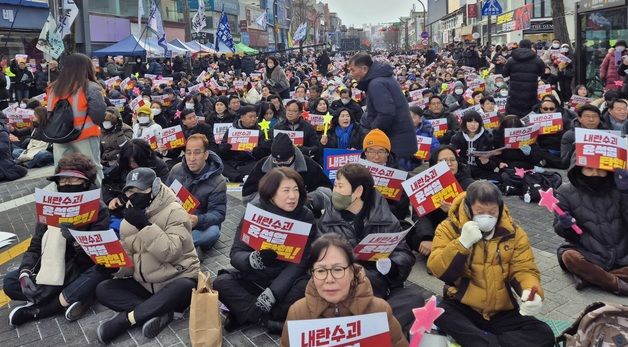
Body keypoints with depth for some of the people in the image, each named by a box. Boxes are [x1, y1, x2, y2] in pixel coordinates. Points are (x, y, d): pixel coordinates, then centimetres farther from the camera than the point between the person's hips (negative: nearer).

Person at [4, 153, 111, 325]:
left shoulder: (98, 209, -13)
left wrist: (77, 239, -37)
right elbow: (35, 246, -3)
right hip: (53, 270, 4)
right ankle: (73, 298, -17)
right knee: (10, 282, -15)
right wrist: (25, 272, -22)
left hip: (83, 271, -3)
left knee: (102, 271, -36)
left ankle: (36, 310, -22)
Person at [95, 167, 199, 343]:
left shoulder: (174, 211, -13)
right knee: (103, 289, -11)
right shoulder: (129, 218, 7)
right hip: (144, 284, 6)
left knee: (185, 288, -38)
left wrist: (145, 225, -28)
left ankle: (125, 319, -29)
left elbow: (169, 253, -24)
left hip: (177, 280, -6)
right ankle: (157, 313, -23)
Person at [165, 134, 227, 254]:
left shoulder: (218, 182, -12)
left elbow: (218, 213, -16)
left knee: (213, 231, -36)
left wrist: (199, 220, -37)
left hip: (202, 226, -3)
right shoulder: (176, 170, 0)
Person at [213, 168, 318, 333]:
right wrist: (255, 259, -35)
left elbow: (299, 263, -15)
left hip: (286, 281, -1)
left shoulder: (306, 216, -9)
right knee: (221, 283, -24)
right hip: (254, 278, 1)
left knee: (307, 287, -32)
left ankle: (244, 313, -19)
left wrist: (272, 293, -26)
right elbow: (235, 254, -11)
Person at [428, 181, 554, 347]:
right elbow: (439, 271, -12)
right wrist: (462, 243, -26)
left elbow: (524, 270, -1)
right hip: (461, 307, -3)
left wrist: (531, 292, -24)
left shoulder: (513, 232, 3)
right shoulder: (450, 228, -4)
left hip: (502, 311, 3)